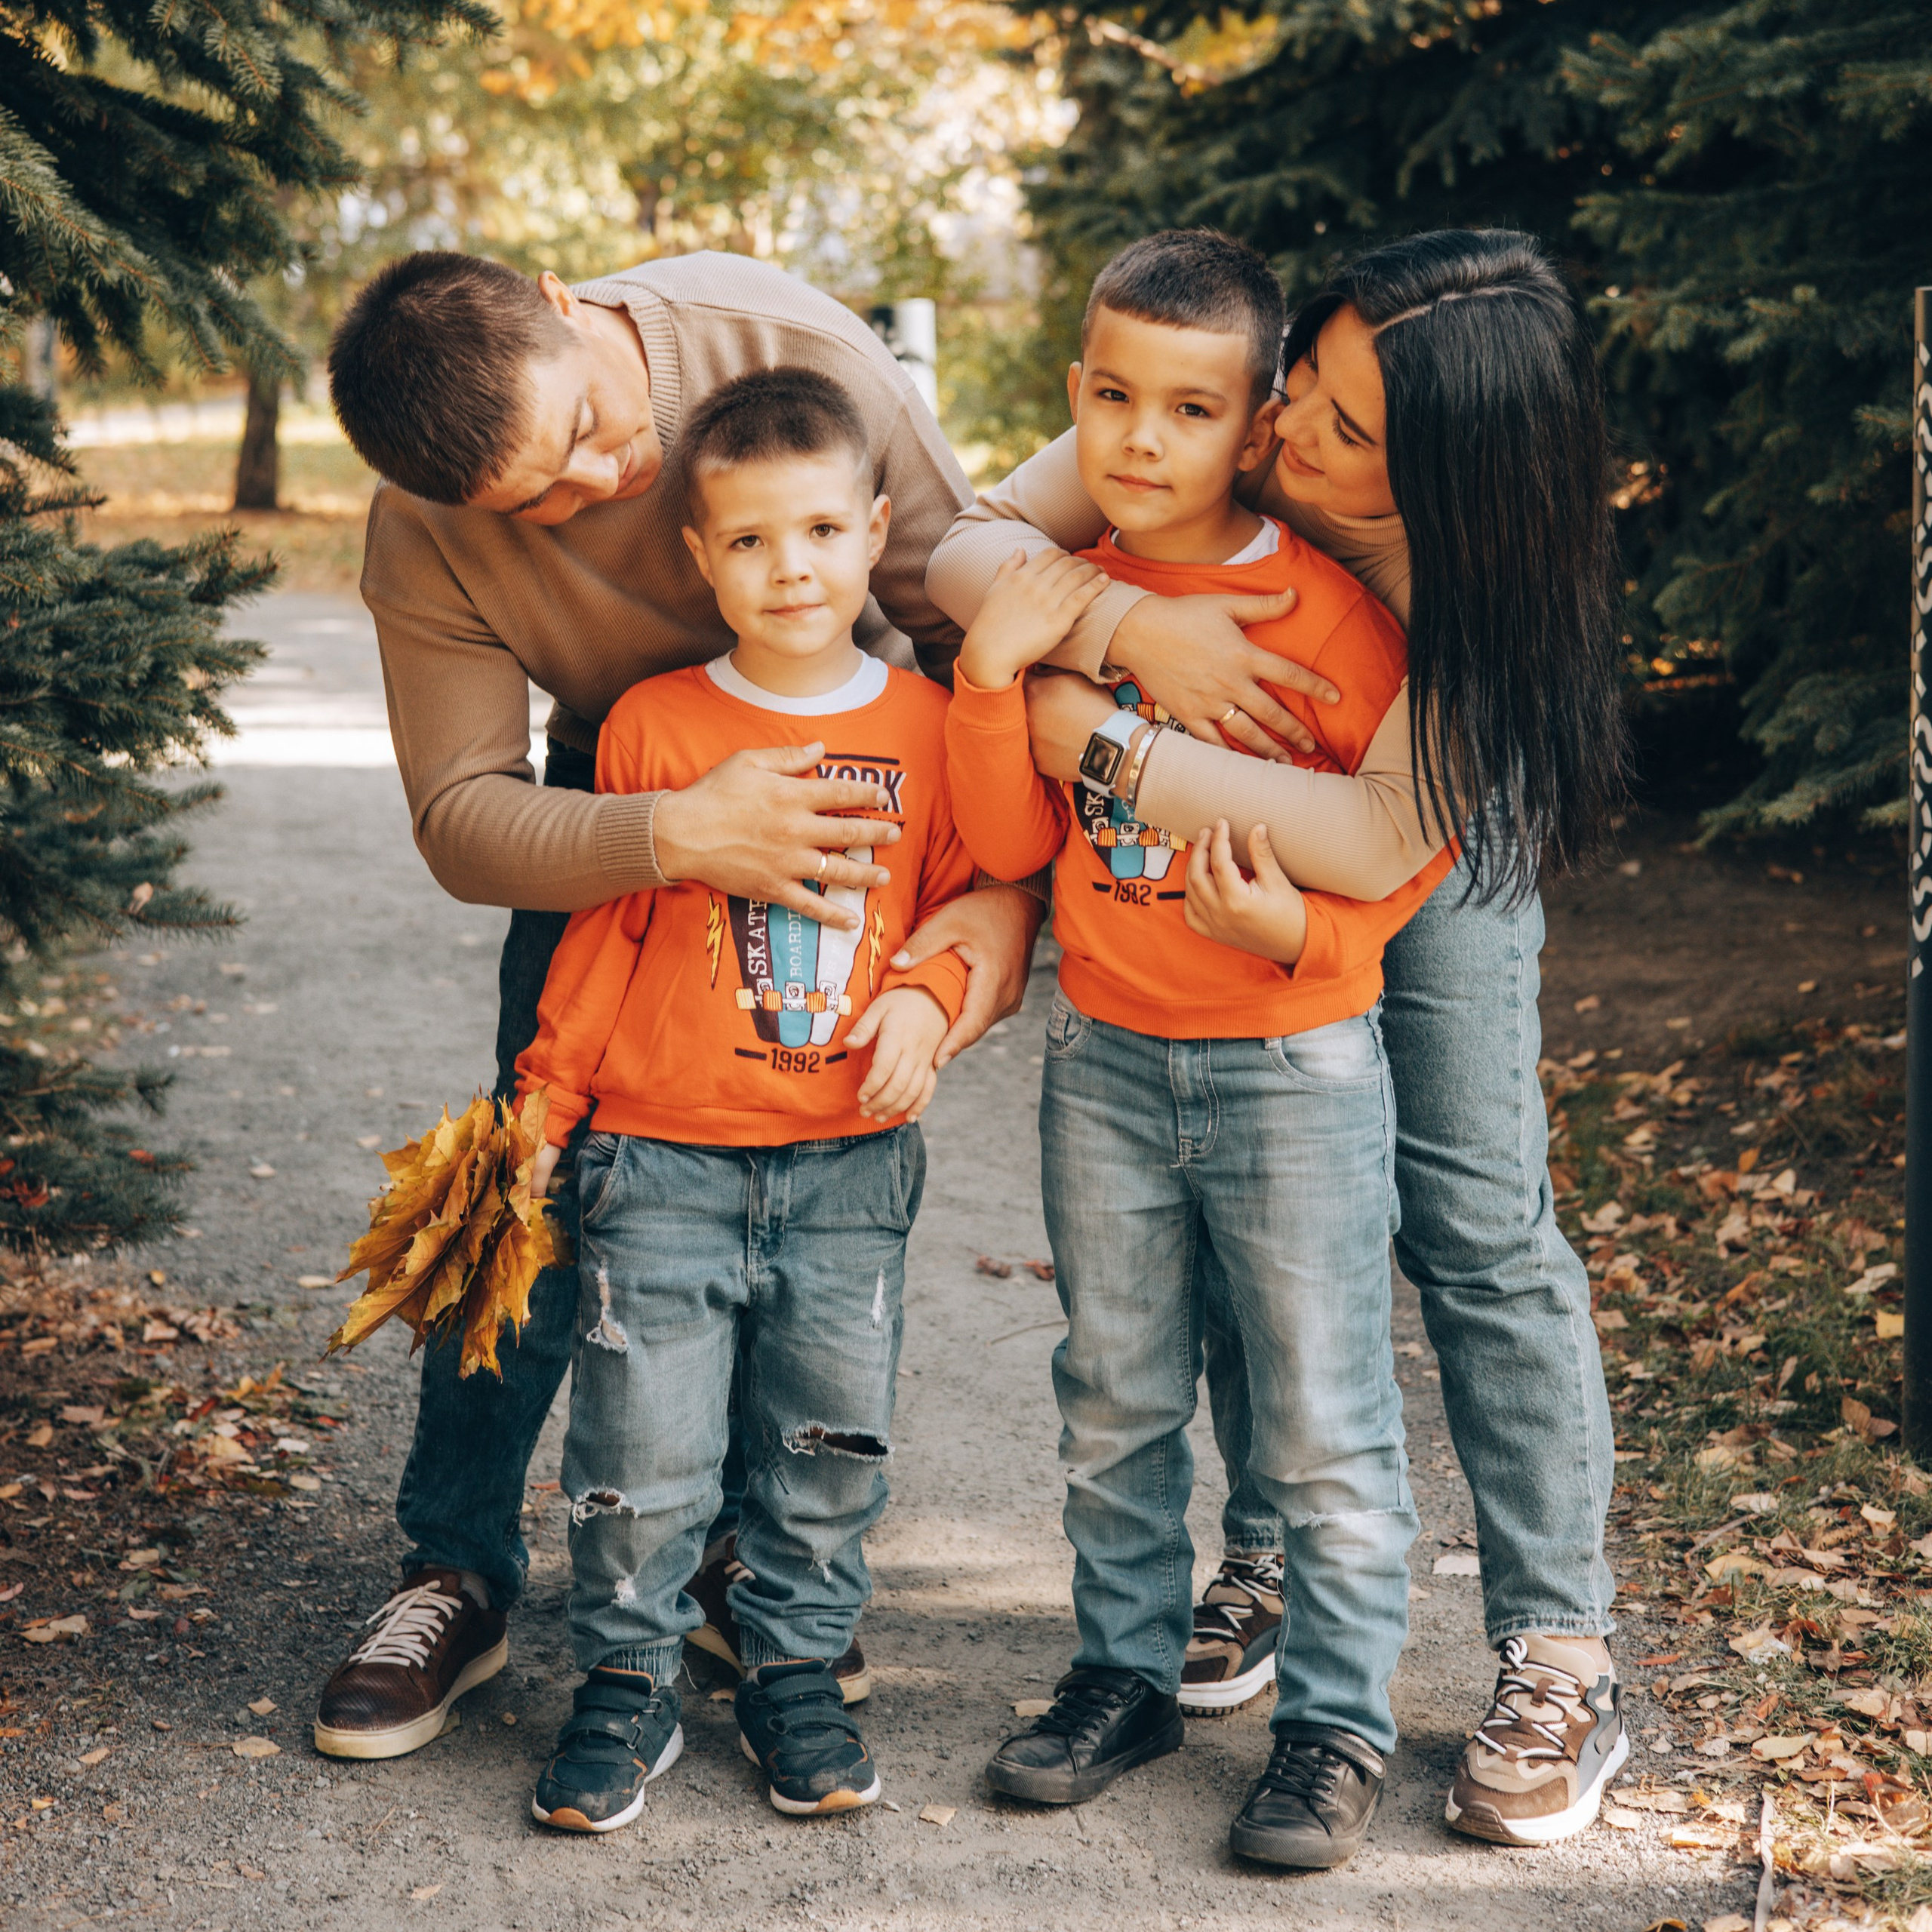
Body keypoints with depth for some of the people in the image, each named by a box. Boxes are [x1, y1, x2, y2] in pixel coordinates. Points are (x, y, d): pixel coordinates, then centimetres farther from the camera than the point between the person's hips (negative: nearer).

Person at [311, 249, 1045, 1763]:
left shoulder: (800, 357, -33)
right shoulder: (427, 543, -28)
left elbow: (979, 623, -27)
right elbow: (462, 813, -28)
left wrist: (1007, 887, -37)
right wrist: (676, 839, -47)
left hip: (846, 773, 0)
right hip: (616, 809, 0)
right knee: (540, 1178, -8)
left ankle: (737, 1549, 15)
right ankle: (460, 1568, 5)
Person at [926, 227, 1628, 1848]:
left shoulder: (1484, 572, -35)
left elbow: (1382, 842, -42)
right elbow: (966, 553, -24)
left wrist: (1105, 745, -41)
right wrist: (1129, 624, -43)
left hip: (1434, 880, -3)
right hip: (1201, 878, 4)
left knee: (1482, 1232, -9)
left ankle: (1560, 1656, -1)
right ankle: (1270, 1553, 29)